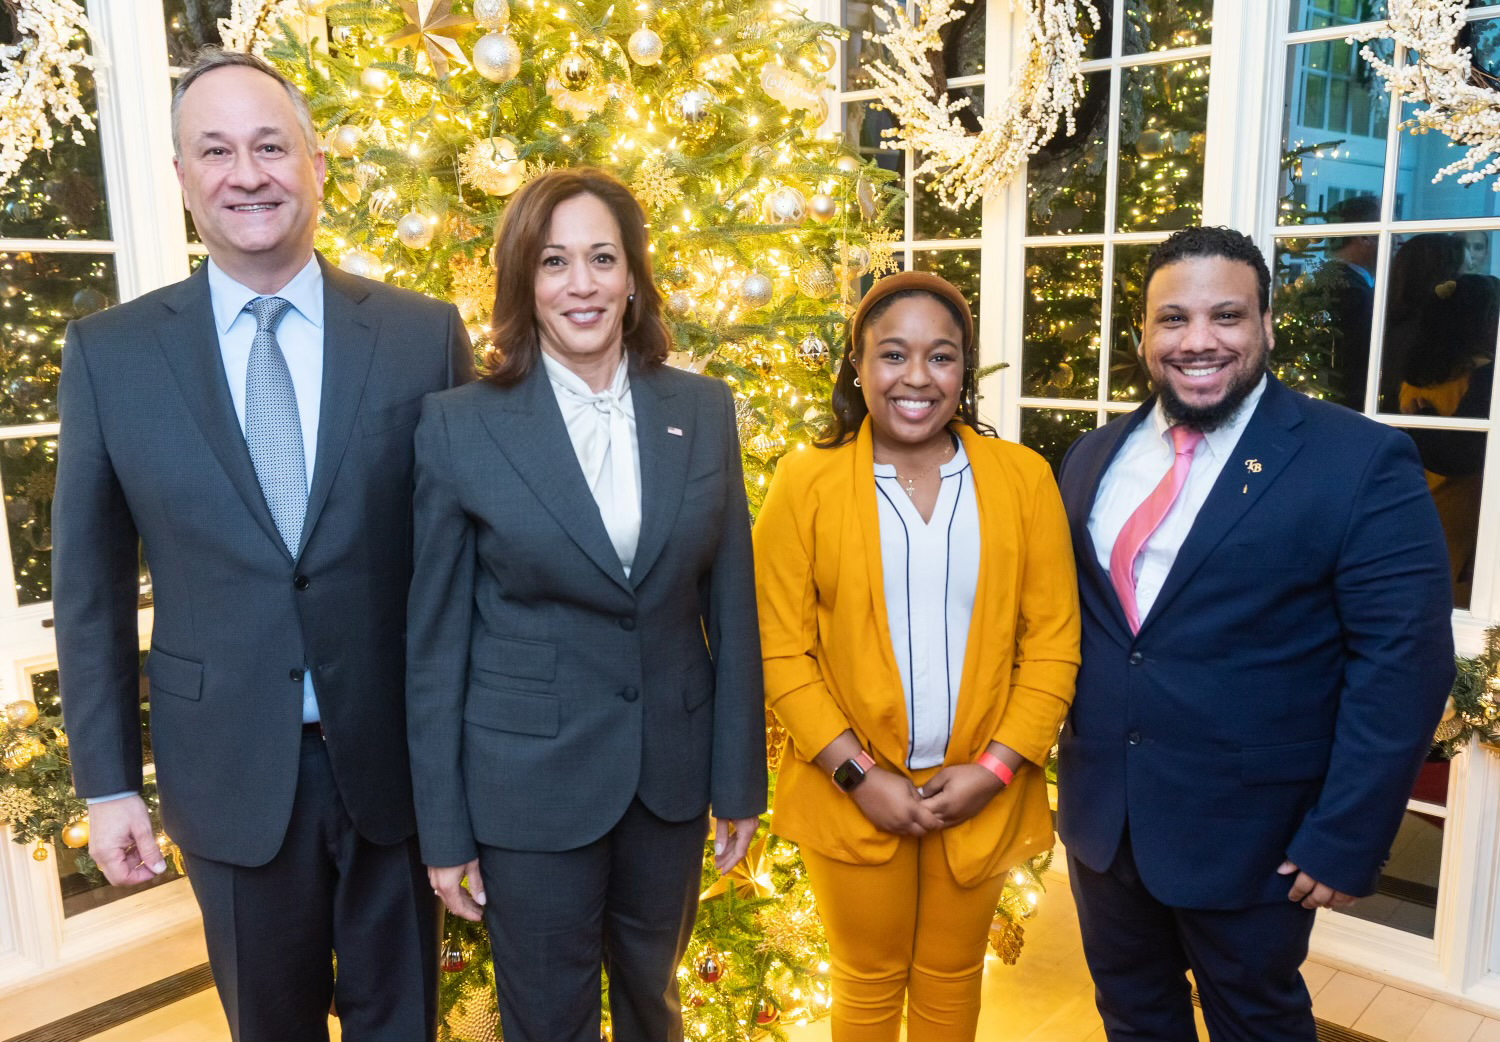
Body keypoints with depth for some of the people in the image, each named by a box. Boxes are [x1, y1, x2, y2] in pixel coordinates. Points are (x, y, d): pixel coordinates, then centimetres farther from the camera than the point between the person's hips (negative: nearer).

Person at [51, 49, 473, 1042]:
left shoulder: (424, 333, -6)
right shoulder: (110, 352, -3)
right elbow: (92, 584, 2)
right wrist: (107, 780, 2)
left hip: (397, 756, 0)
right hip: (228, 769, 1)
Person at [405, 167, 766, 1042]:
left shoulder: (704, 410, -2)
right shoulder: (459, 426, -9)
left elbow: (731, 606, 2)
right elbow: (436, 640, -5)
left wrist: (740, 779, 3)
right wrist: (444, 829, -3)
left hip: (672, 773, 3)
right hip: (529, 781, -2)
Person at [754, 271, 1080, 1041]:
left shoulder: (1023, 479, -3)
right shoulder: (805, 482, -8)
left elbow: (1052, 644, -2)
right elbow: (781, 652, -8)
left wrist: (996, 769, -10)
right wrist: (859, 775, -12)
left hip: (983, 796, 2)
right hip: (853, 796, -1)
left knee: (952, 978, 21)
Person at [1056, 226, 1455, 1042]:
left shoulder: (1362, 463, -12)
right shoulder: (1092, 458, 4)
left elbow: (1402, 664, -14)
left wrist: (1345, 842, -15)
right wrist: (1059, 758, 4)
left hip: (1250, 833, -4)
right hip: (1100, 817, 5)